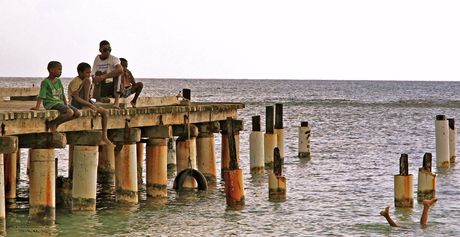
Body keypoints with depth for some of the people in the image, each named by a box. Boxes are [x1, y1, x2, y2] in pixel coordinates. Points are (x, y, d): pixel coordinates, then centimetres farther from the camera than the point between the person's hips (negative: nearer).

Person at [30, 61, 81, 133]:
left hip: (60, 102, 9)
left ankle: (57, 123, 4)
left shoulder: (59, 81, 15)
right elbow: (41, 96, -12)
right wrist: (37, 107, -24)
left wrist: (66, 104, 1)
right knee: (70, 112, -29)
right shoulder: (45, 82, -8)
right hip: (51, 103, -9)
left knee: (77, 113, -1)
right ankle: (51, 123, -14)